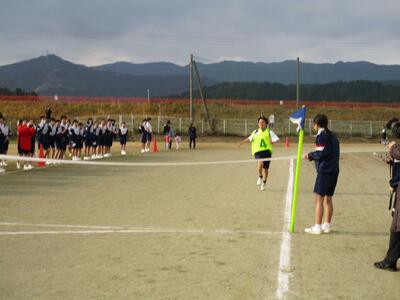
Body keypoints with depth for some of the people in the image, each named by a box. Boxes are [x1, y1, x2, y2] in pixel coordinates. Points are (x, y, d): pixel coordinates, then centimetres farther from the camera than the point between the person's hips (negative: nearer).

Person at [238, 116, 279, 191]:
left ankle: (264, 183, 27)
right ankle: (260, 177, -3)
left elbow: (277, 139, 0)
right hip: (258, 151, 0)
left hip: (267, 151, 0)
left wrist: (273, 141, -21)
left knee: (265, 168, 5)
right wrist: (242, 142, 18)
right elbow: (249, 138, 29)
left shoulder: (269, 132, 7)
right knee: (260, 163, -29)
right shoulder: (255, 132, 14)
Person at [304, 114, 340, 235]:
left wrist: (310, 155, -1)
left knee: (319, 199, -4)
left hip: (324, 171, -8)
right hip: (334, 170, 8)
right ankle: (327, 225, 18)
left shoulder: (321, 135, -9)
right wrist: (312, 156, 15)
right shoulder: (332, 135, 16)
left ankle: (317, 227, -5)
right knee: (328, 199, 14)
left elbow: (321, 153, -18)